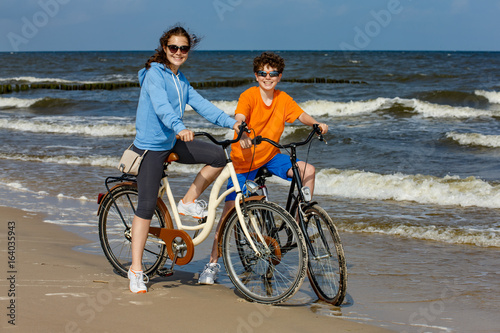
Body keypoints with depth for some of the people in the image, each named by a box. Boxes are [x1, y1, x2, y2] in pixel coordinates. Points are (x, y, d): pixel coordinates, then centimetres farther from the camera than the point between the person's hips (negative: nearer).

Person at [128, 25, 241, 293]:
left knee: (218, 157, -6)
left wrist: (231, 122, -6)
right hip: (150, 145, -7)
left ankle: (188, 202, 10)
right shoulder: (154, 73, -13)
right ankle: (136, 269, -2)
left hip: (173, 143, 7)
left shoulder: (181, 80, 12)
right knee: (147, 206, -8)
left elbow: (201, 105, 6)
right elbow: (161, 105, -30)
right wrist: (179, 127, -47)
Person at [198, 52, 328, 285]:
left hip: (270, 156, 4)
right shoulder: (249, 96, -15)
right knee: (230, 211, -6)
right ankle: (212, 264, 5)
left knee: (308, 170, -17)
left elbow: (301, 115, -5)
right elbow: (239, 118, -31)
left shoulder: (283, 99, 0)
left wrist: (317, 124, -27)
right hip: (244, 160, -4)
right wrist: (243, 134, -52)